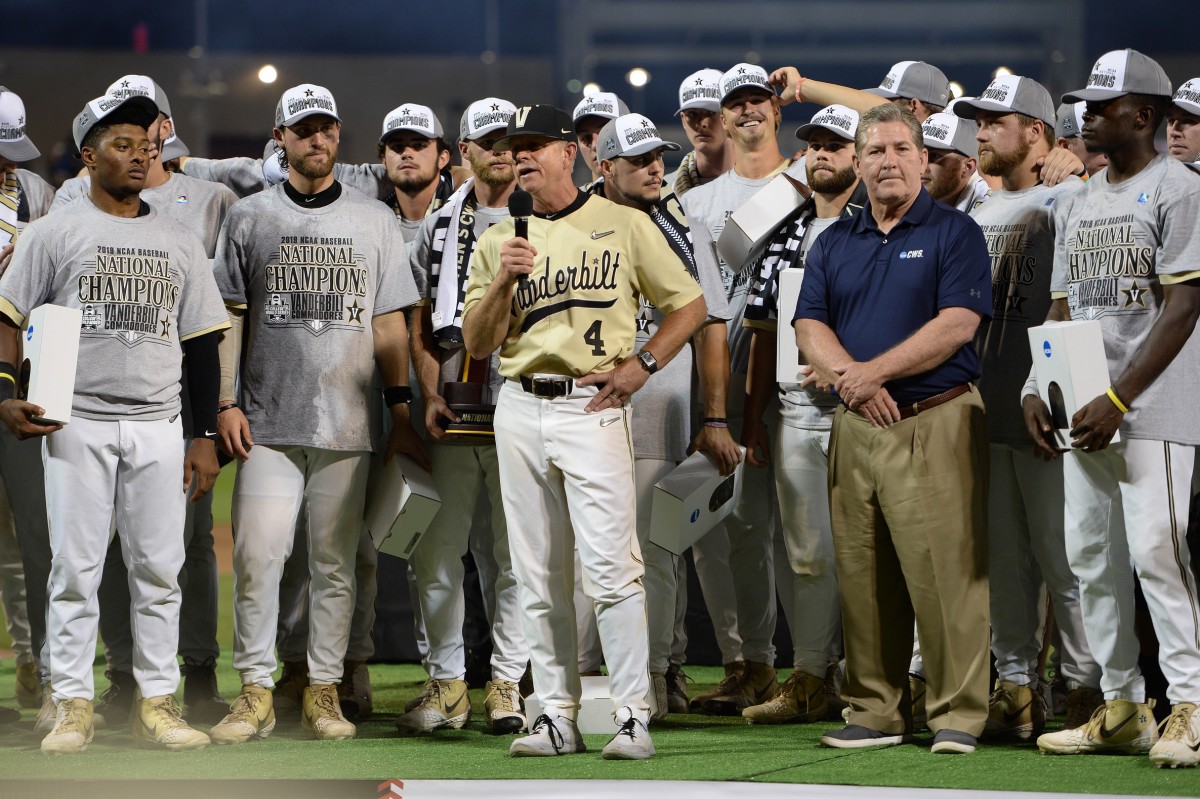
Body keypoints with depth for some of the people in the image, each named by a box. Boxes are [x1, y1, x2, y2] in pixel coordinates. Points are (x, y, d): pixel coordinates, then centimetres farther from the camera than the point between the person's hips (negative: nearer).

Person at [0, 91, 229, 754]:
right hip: (78, 421, -3)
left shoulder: (179, 243, 13)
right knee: (75, 568, -3)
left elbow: (200, 341, 13)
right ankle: (72, 706, 2)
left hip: (158, 426, 3)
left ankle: (157, 703, 8)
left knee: (159, 569, 3)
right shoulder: (56, 233, 3)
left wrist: (206, 436, 8)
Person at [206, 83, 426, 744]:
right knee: (256, 556, -7)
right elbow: (228, 316, 7)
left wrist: (401, 408, 5)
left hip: (349, 423, 1)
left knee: (335, 562, 3)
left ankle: (323, 694, 9)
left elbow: (388, 323, 11)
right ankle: (255, 694, -1)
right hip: (267, 423, -1)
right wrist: (226, 403, -2)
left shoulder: (374, 221, 11)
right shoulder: (248, 218, 8)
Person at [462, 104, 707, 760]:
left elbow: (689, 302, 8)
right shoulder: (498, 242, 13)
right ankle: (556, 717, 10)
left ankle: (633, 717, -10)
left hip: (592, 407, -4)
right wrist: (505, 281, -10)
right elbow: (476, 343, 7)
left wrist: (639, 366, -4)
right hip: (519, 411, 4)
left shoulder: (623, 225, 5)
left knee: (609, 566, -12)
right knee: (538, 576, 5)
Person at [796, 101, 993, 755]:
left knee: (944, 572, -9)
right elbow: (810, 328, 7)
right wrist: (849, 376, -12)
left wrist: (875, 371, -14)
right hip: (855, 428, 5)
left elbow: (957, 326, -10)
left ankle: (958, 714, -5)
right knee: (861, 576, 5)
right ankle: (877, 713, 12)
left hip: (936, 423, -5)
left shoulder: (954, 233, 1)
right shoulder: (833, 244, 16)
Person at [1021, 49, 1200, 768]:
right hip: (1083, 412, 8)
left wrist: (1118, 399, -19)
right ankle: (1123, 708, 13)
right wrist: (1035, 389, 5)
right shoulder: (1079, 206, 18)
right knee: (1092, 559, 7)